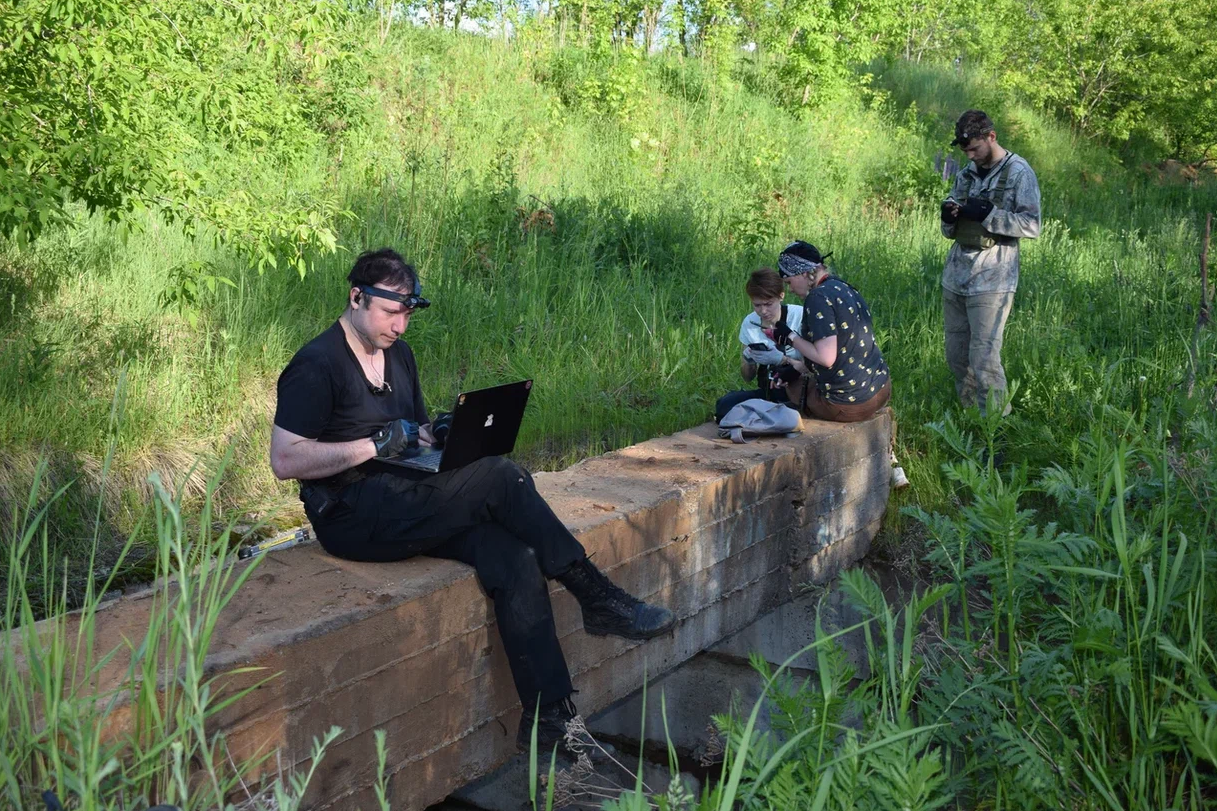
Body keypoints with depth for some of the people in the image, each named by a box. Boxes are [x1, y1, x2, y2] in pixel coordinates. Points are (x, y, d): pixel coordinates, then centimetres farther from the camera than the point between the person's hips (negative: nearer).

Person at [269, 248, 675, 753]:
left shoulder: (398, 355, 18)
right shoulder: (317, 366, -8)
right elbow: (284, 460, -16)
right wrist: (375, 445, -19)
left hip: (403, 501, 8)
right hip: (352, 517, -8)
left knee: (515, 560, -21)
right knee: (502, 478, -26)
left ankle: (549, 719, -23)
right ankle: (598, 599, -14)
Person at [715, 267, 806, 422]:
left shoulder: (800, 316, -12)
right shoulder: (750, 323, 2)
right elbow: (747, 378, 10)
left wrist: (782, 359, -27)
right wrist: (747, 360, -13)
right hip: (767, 392, 4)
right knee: (724, 405, -24)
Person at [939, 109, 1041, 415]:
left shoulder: (1018, 173, -3)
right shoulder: (965, 175, 16)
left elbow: (1031, 226, -10)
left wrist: (986, 214, -18)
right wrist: (949, 217, -3)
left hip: (992, 279, -7)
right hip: (956, 275, 7)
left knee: (983, 357, -11)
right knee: (956, 355, 9)